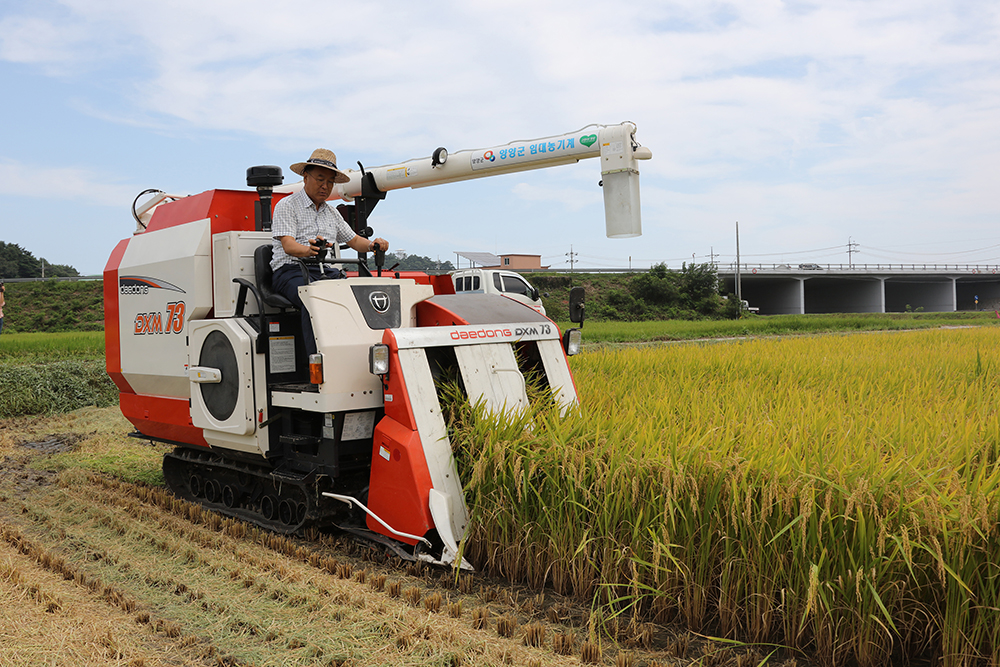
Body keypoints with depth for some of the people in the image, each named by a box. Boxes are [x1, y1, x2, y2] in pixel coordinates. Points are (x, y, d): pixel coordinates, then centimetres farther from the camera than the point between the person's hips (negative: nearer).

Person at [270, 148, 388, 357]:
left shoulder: (332, 213, 24)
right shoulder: (287, 205, 3)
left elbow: (353, 240, 25)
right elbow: (288, 245, -11)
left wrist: (372, 245, 1)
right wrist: (309, 250, -34)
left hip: (324, 272, 6)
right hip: (291, 270, -5)